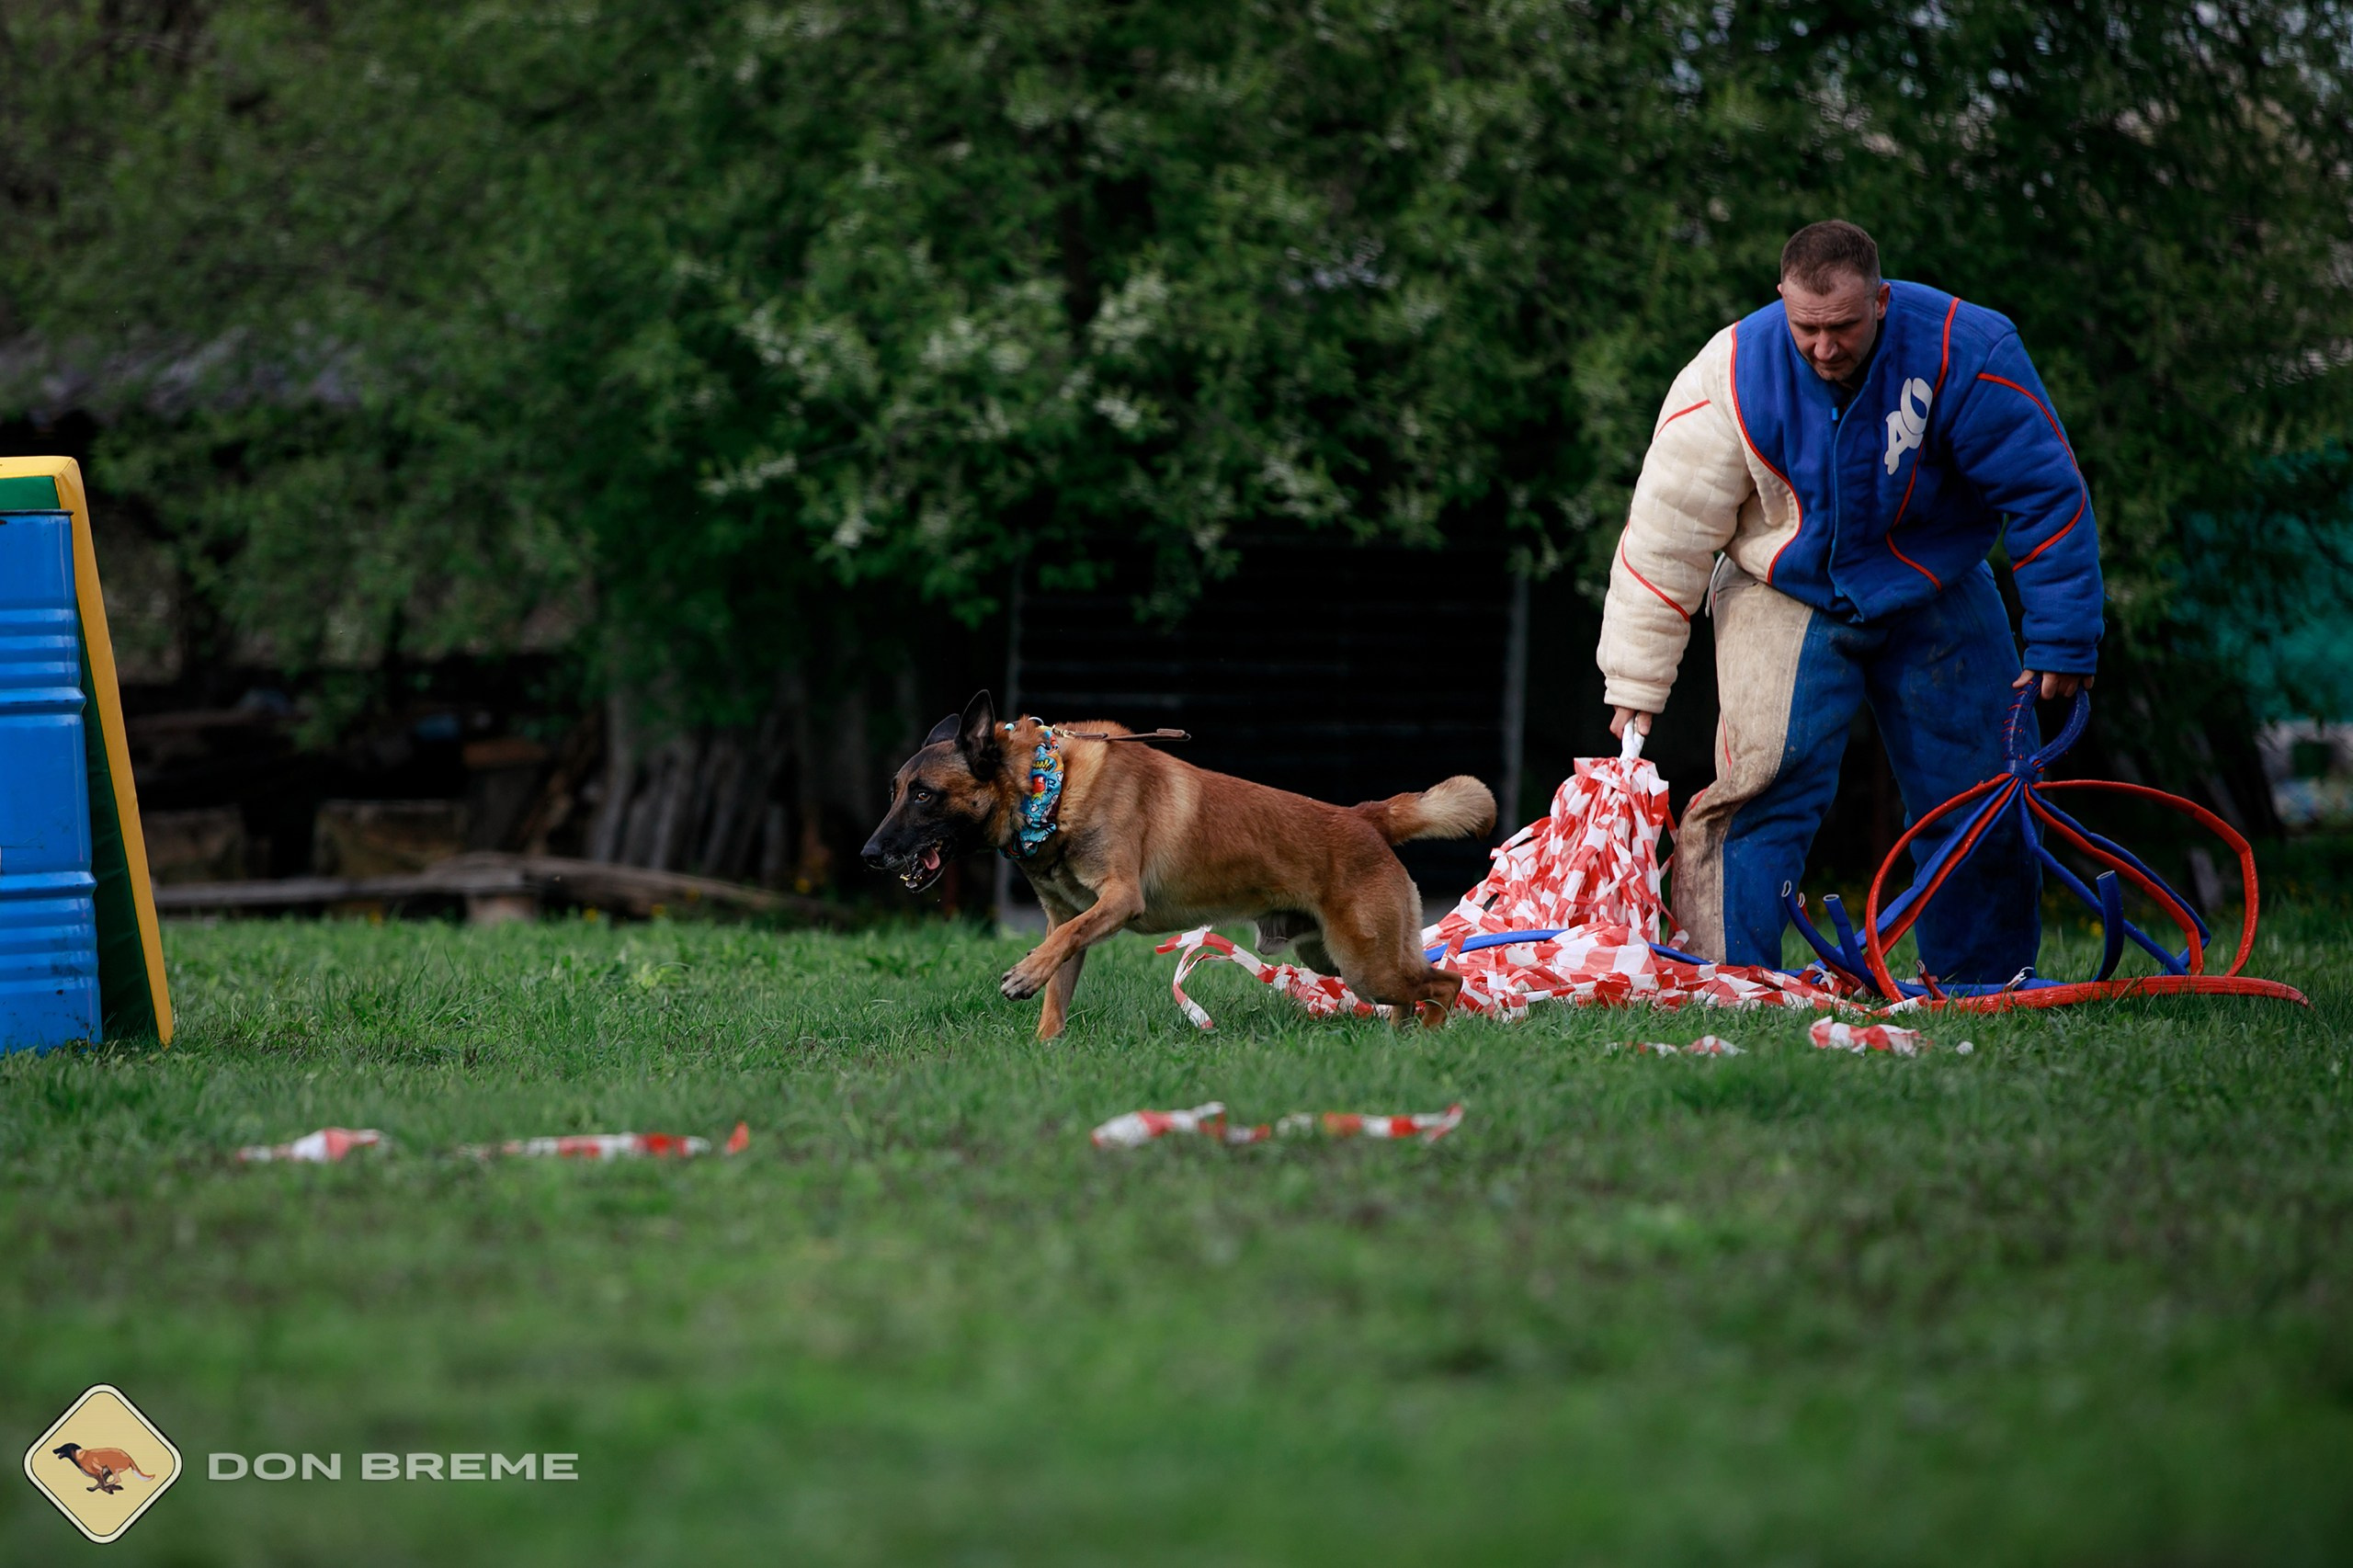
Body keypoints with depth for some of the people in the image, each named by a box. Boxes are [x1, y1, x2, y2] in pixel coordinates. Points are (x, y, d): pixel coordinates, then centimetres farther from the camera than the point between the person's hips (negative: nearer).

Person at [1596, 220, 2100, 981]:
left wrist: (2063, 640, -11)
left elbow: (2045, 496, -14)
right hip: (1785, 598, -1)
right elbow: (1667, 531, -14)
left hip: (1931, 597, 1)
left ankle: (1985, 990, 20)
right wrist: (1636, 681, -11)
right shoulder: (1732, 377, -22)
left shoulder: (1965, 353, -24)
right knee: (1766, 785, -18)